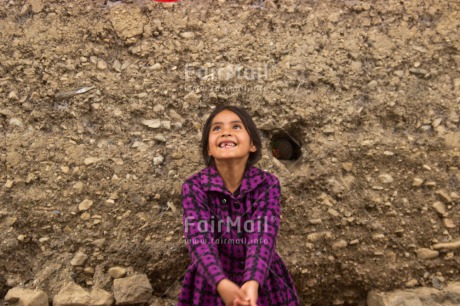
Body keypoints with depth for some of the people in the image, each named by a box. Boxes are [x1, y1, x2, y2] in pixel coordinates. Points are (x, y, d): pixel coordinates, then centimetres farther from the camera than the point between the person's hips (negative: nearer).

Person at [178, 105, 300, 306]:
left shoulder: (268, 184, -14)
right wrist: (223, 284, -41)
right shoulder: (194, 187, -15)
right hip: (212, 288, 0)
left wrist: (252, 284, -41)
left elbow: (263, 237, -24)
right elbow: (200, 240, -25)